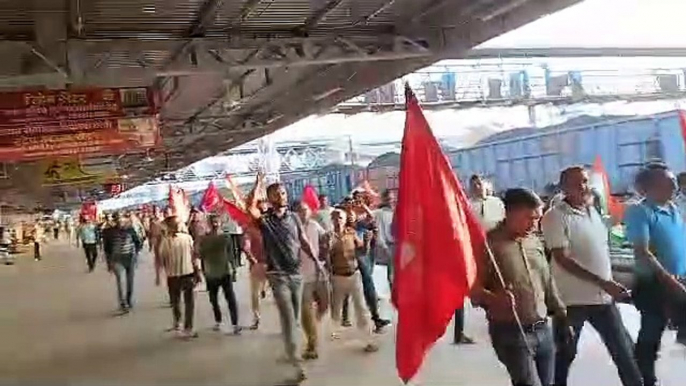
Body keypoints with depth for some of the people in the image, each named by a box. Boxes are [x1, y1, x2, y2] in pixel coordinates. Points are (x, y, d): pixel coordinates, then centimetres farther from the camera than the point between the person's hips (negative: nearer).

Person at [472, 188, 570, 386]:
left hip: (543, 330, 7)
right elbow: (474, 287, -14)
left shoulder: (535, 241, 10)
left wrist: (562, 315, 20)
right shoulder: (489, 244, -12)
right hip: (511, 332, -7)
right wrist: (494, 299, -32)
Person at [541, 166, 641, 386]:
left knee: (624, 349, 13)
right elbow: (562, 259, -21)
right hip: (572, 299, -6)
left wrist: (609, 284, 15)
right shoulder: (555, 216, -14)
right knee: (565, 353, 9)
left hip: (603, 296, 6)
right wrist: (602, 283, -25)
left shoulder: (594, 211, 8)